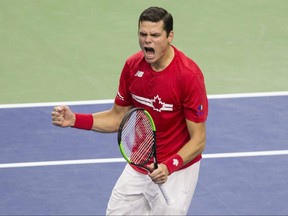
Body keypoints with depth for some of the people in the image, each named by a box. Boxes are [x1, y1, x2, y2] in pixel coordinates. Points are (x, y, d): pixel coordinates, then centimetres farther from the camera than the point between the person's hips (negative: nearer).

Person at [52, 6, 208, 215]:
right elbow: (118, 117, 7)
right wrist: (75, 120, -6)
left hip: (175, 170, -5)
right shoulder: (132, 66, -5)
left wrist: (169, 166, -35)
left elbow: (198, 140, -20)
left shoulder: (189, 75, -23)